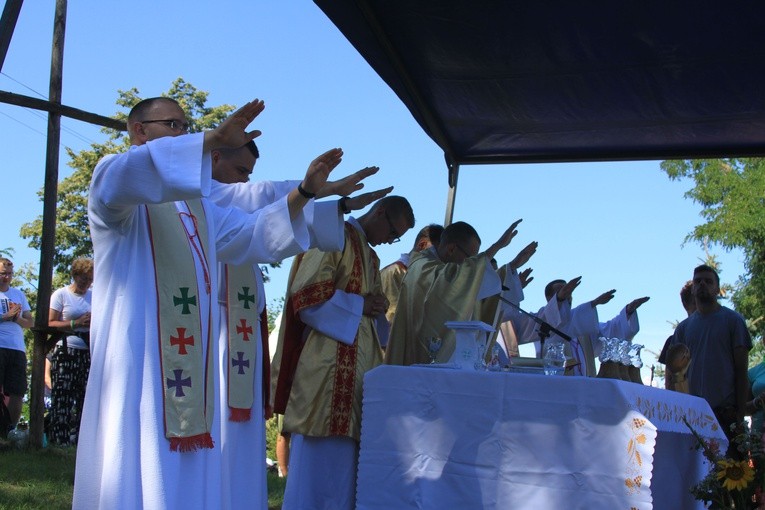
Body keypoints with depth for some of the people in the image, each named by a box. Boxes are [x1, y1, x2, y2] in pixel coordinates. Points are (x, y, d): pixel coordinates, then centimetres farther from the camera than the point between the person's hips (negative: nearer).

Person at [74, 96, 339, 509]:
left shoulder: (196, 205, 25)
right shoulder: (114, 177, 1)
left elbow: (256, 234, 20)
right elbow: (125, 176, -24)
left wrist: (304, 191, 4)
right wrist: (213, 138, -32)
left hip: (191, 363, 8)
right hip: (136, 357, -7)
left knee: (188, 473, 6)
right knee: (136, 473, -9)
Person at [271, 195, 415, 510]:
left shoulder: (370, 255, 23)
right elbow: (306, 294, -15)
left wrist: (376, 309, 5)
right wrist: (360, 306, -11)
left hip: (360, 367, 9)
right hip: (328, 367, -9)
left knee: (348, 459, 8)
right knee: (323, 459, -8)